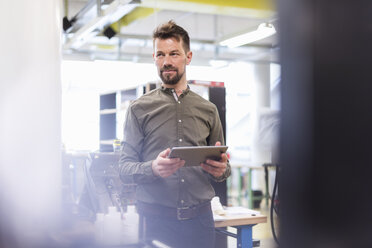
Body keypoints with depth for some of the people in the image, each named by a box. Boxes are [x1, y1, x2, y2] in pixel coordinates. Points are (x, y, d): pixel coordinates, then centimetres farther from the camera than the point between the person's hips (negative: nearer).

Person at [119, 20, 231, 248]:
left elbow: (224, 168, 13)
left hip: (199, 218, 2)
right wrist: (153, 168, -22)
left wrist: (221, 169, -11)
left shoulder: (208, 110, 10)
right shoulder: (140, 108, 3)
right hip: (155, 219, -2)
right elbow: (125, 167, -1)